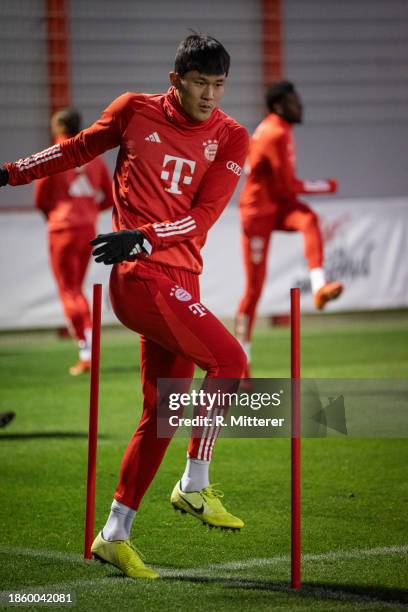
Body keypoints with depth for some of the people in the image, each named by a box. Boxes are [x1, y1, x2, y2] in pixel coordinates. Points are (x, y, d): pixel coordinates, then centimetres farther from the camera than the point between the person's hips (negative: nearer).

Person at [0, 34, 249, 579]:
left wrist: (145, 237, -18)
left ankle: (115, 537, 17)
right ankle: (194, 487, -8)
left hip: (180, 280, 5)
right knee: (229, 359, -20)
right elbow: (80, 149, 17)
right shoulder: (136, 111, 1)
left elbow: (204, 215, -4)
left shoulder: (230, 139, 6)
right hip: (142, 276, -5)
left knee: (161, 413, 8)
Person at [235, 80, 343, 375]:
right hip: (258, 210, -8)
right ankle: (242, 358, 5)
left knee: (310, 219, -28)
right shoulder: (275, 135, -19)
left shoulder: (279, 129, 10)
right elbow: (288, 185, -21)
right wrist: (326, 186, -11)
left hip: (278, 206, 8)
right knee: (255, 285, -5)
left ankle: (319, 287, -47)